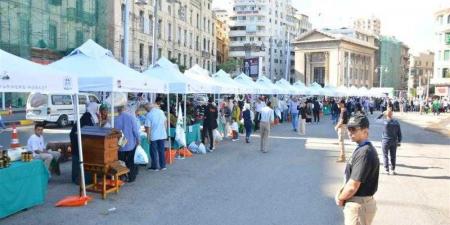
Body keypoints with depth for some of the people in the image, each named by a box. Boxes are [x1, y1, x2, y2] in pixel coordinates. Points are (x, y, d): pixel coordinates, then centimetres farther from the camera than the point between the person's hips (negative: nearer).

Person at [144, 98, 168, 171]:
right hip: (162, 135, 5)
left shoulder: (149, 114, -13)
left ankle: (155, 167, 15)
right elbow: (165, 122, 11)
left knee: (153, 151, 8)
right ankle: (163, 166, 19)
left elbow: (148, 127, -14)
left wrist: (148, 137, -6)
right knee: (161, 150, 13)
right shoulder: (161, 111, 3)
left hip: (154, 136, -5)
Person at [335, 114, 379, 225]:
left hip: (359, 205, -9)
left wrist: (340, 198, -9)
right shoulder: (362, 149, 8)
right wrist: (341, 191, 3)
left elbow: (353, 186, -26)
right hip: (361, 203, 9)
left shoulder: (364, 153, -25)